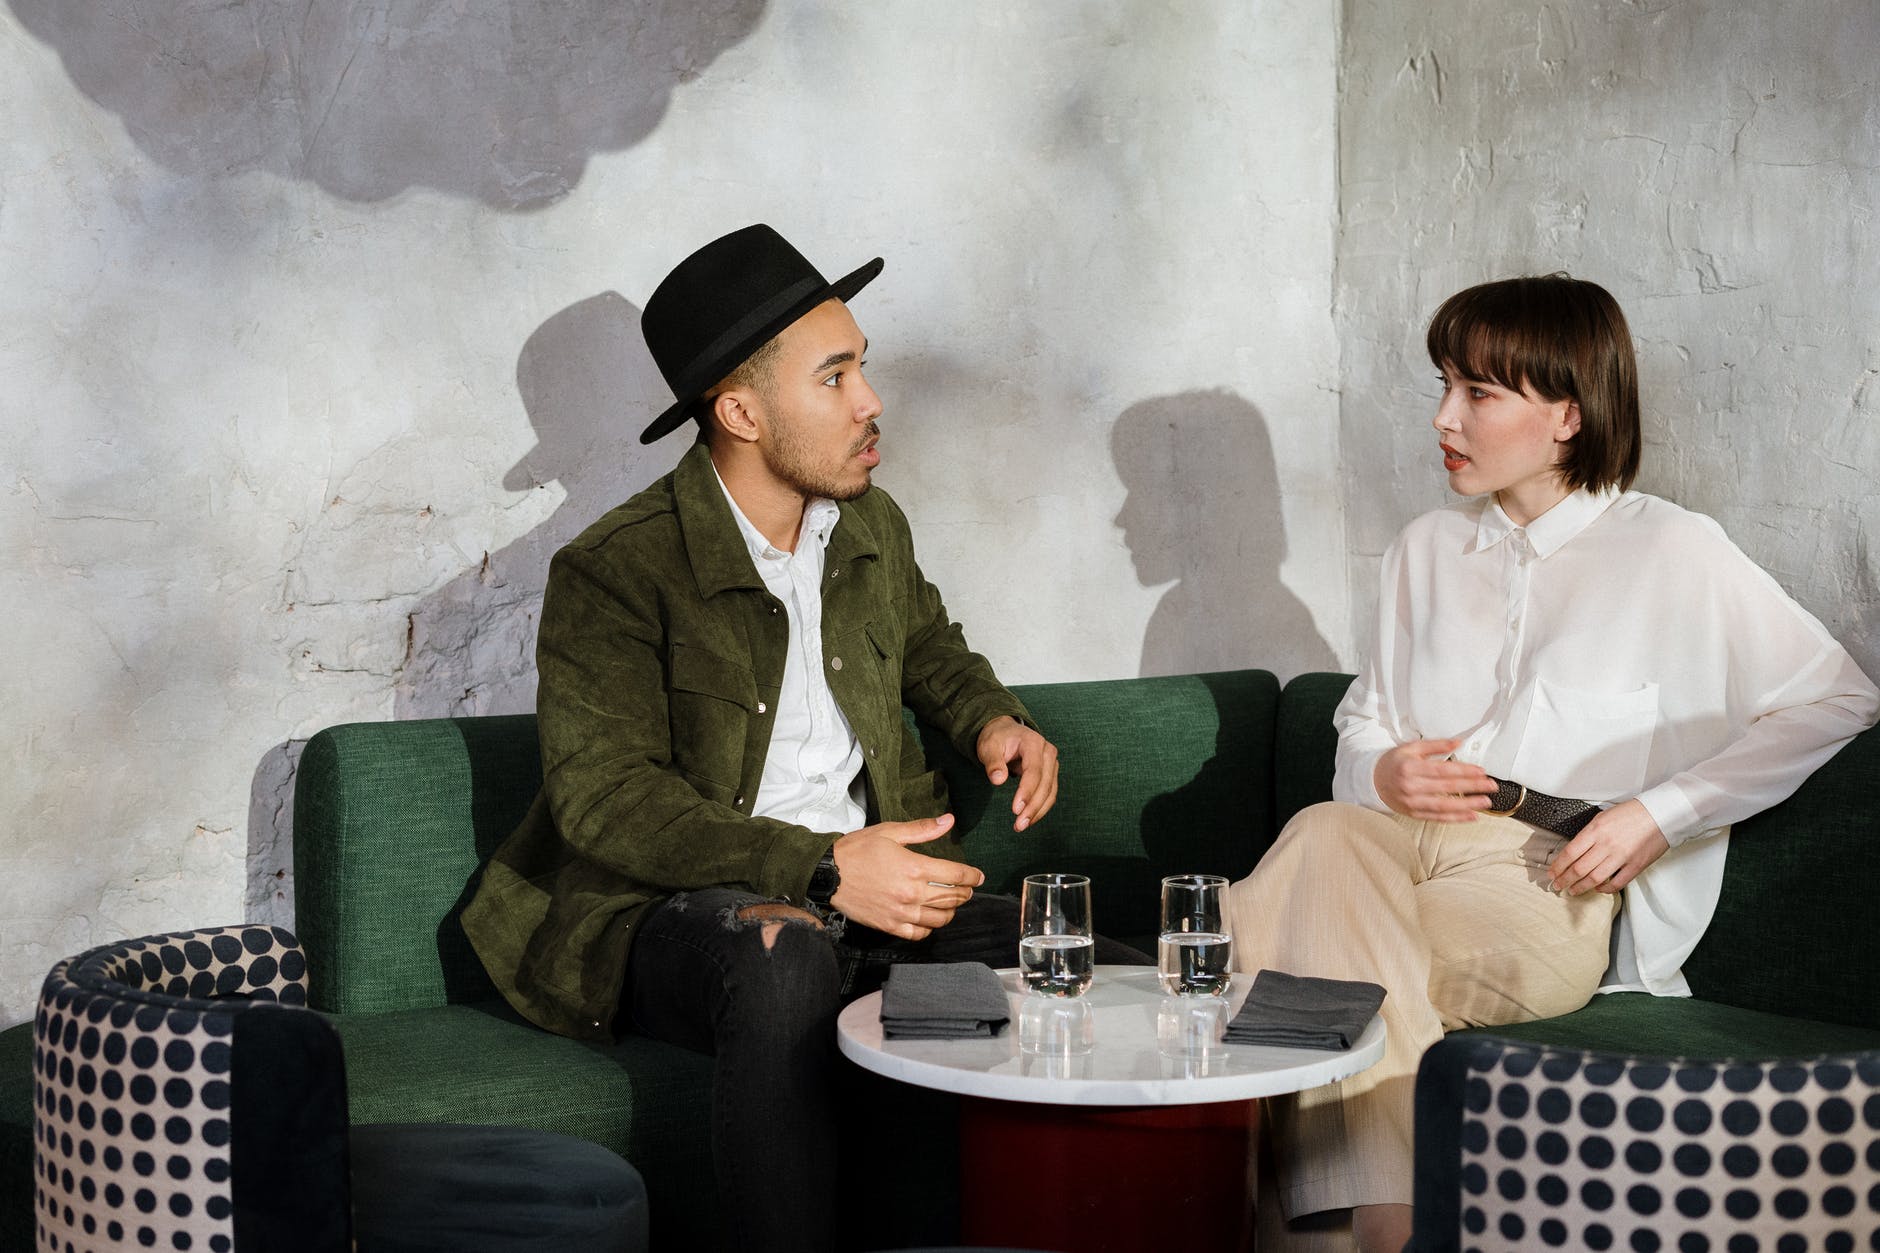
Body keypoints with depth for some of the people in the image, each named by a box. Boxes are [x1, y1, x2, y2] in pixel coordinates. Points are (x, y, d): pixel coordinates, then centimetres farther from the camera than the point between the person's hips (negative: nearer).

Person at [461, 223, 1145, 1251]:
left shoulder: (873, 527, 12)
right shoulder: (613, 572, -10)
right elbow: (608, 800, -19)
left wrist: (990, 719, 10)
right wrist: (819, 869, -28)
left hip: (873, 891, 6)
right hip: (682, 911, -5)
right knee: (781, 959, -42)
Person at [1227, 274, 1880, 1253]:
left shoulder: (1669, 551, 4)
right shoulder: (1427, 550, 21)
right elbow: (1362, 723, 26)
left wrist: (1659, 813, -5)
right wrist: (1380, 774, -1)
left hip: (1553, 878, -5)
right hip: (1403, 836, 5)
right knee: (1320, 835, -33)